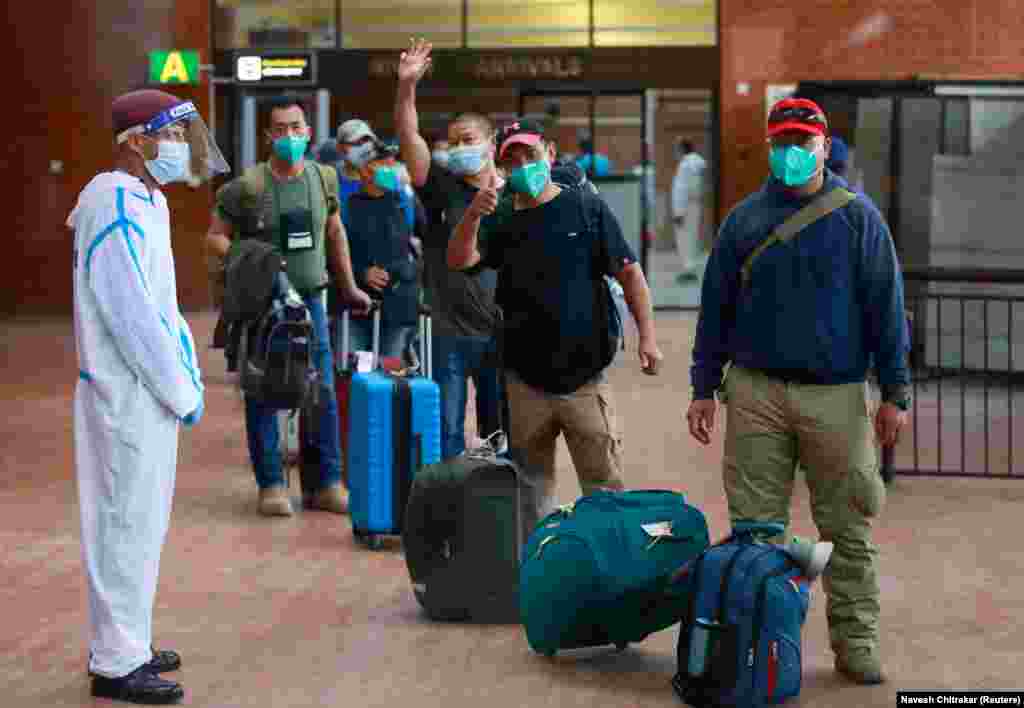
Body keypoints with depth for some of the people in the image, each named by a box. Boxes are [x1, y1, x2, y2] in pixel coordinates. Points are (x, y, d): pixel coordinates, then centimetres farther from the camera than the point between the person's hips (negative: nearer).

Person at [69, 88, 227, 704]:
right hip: (127, 394, -10)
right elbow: (131, 315, -20)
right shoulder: (114, 208, -17)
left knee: (140, 522, 16)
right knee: (128, 524, -3)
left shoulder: (146, 202, 13)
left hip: (152, 390, 10)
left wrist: (189, 376, 11)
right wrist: (181, 392, -15)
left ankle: (126, 644, 27)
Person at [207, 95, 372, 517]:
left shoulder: (323, 178, 3)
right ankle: (271, 485, 12)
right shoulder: (247, 186, -11)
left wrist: (349, 288, 20)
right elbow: (215, 236, -5)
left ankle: (327, 484, 14)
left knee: (323, 394, 5)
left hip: (310, 300, 4)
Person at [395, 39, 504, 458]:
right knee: (446, 437, 3)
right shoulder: (441, 189, 1)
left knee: (501, 434, 11)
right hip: (450, 333, -1)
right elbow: (409, 137, -12)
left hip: (500, 333, 1)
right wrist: (406, 87, -26)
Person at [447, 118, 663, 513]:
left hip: (584, 377, -3)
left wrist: (647, 337, -8)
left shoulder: (586, 209, -1)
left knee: (604, 487, 0)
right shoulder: (501, 221, 6)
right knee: (531, 486, 13)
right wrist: (473, 215, -27)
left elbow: (629, 273, 0)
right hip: (525, 381, 3)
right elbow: (459, 261, -9)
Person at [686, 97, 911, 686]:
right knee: (755, 526, 4)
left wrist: (895, 393, -3)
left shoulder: (857, 217, 3)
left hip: (836, 397, -1)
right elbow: (715, 306, 11)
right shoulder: (745, 218, 8)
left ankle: (856, 642, 13)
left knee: (847, 528, 3)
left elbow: (886, 306, 1)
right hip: (756, 391, 2)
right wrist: (704, 389, 8)